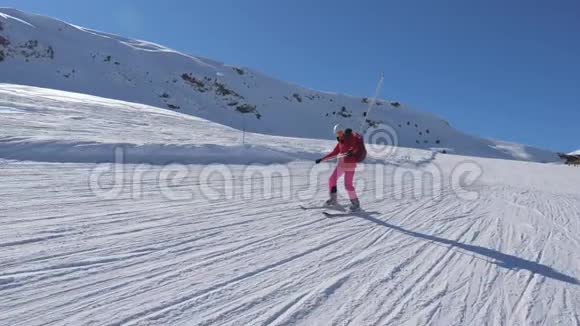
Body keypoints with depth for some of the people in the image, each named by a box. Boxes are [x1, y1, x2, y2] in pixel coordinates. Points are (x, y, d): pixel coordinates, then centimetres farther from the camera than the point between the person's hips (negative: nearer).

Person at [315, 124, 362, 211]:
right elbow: (334, 152, 18)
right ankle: (333, 199, 25)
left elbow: (357, 147, -21)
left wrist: (352, 151, -43)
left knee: (348, 184, -12)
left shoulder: (351, 137, -8)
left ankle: (356, 203, 4)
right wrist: (322, 159, 17)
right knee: (332, 179, 9)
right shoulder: (341, 141, 13)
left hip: (350, 164, -8)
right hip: (341, 164, 8)